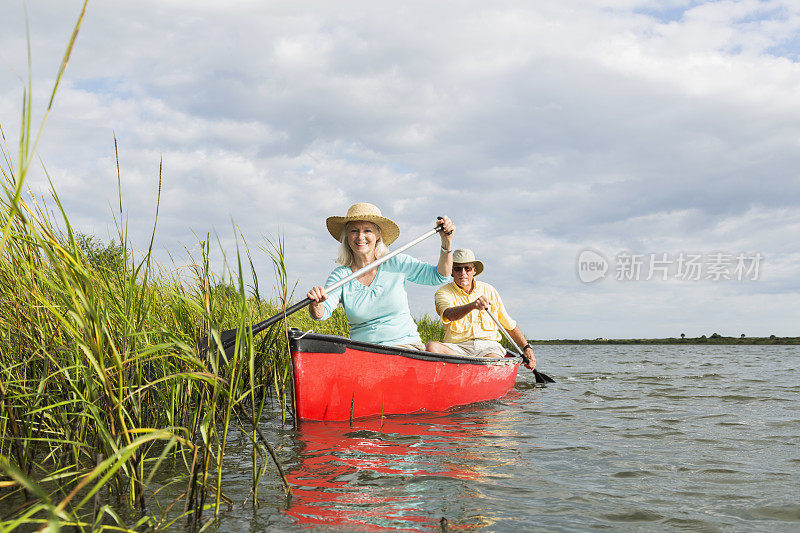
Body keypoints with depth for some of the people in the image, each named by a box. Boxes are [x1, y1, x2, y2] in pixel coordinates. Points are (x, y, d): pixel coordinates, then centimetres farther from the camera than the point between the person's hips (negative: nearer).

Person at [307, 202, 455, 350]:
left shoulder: (396, 264, 2)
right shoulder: (340, 275, 1)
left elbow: (439, 276, 8)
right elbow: (321, 314, -12)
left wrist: (447, 242, -5)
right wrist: (316, 304, -36)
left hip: (406, 345, -2)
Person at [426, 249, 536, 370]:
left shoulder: (489, 291, 14)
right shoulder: (443, 293, 4)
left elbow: (510, 325, 20)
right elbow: (450, 315, -21)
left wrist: (527, 348, 9)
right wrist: (472, 305, -40)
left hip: (488, 347, 0)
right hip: (458, 346, 0)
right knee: (431, 347, -33)